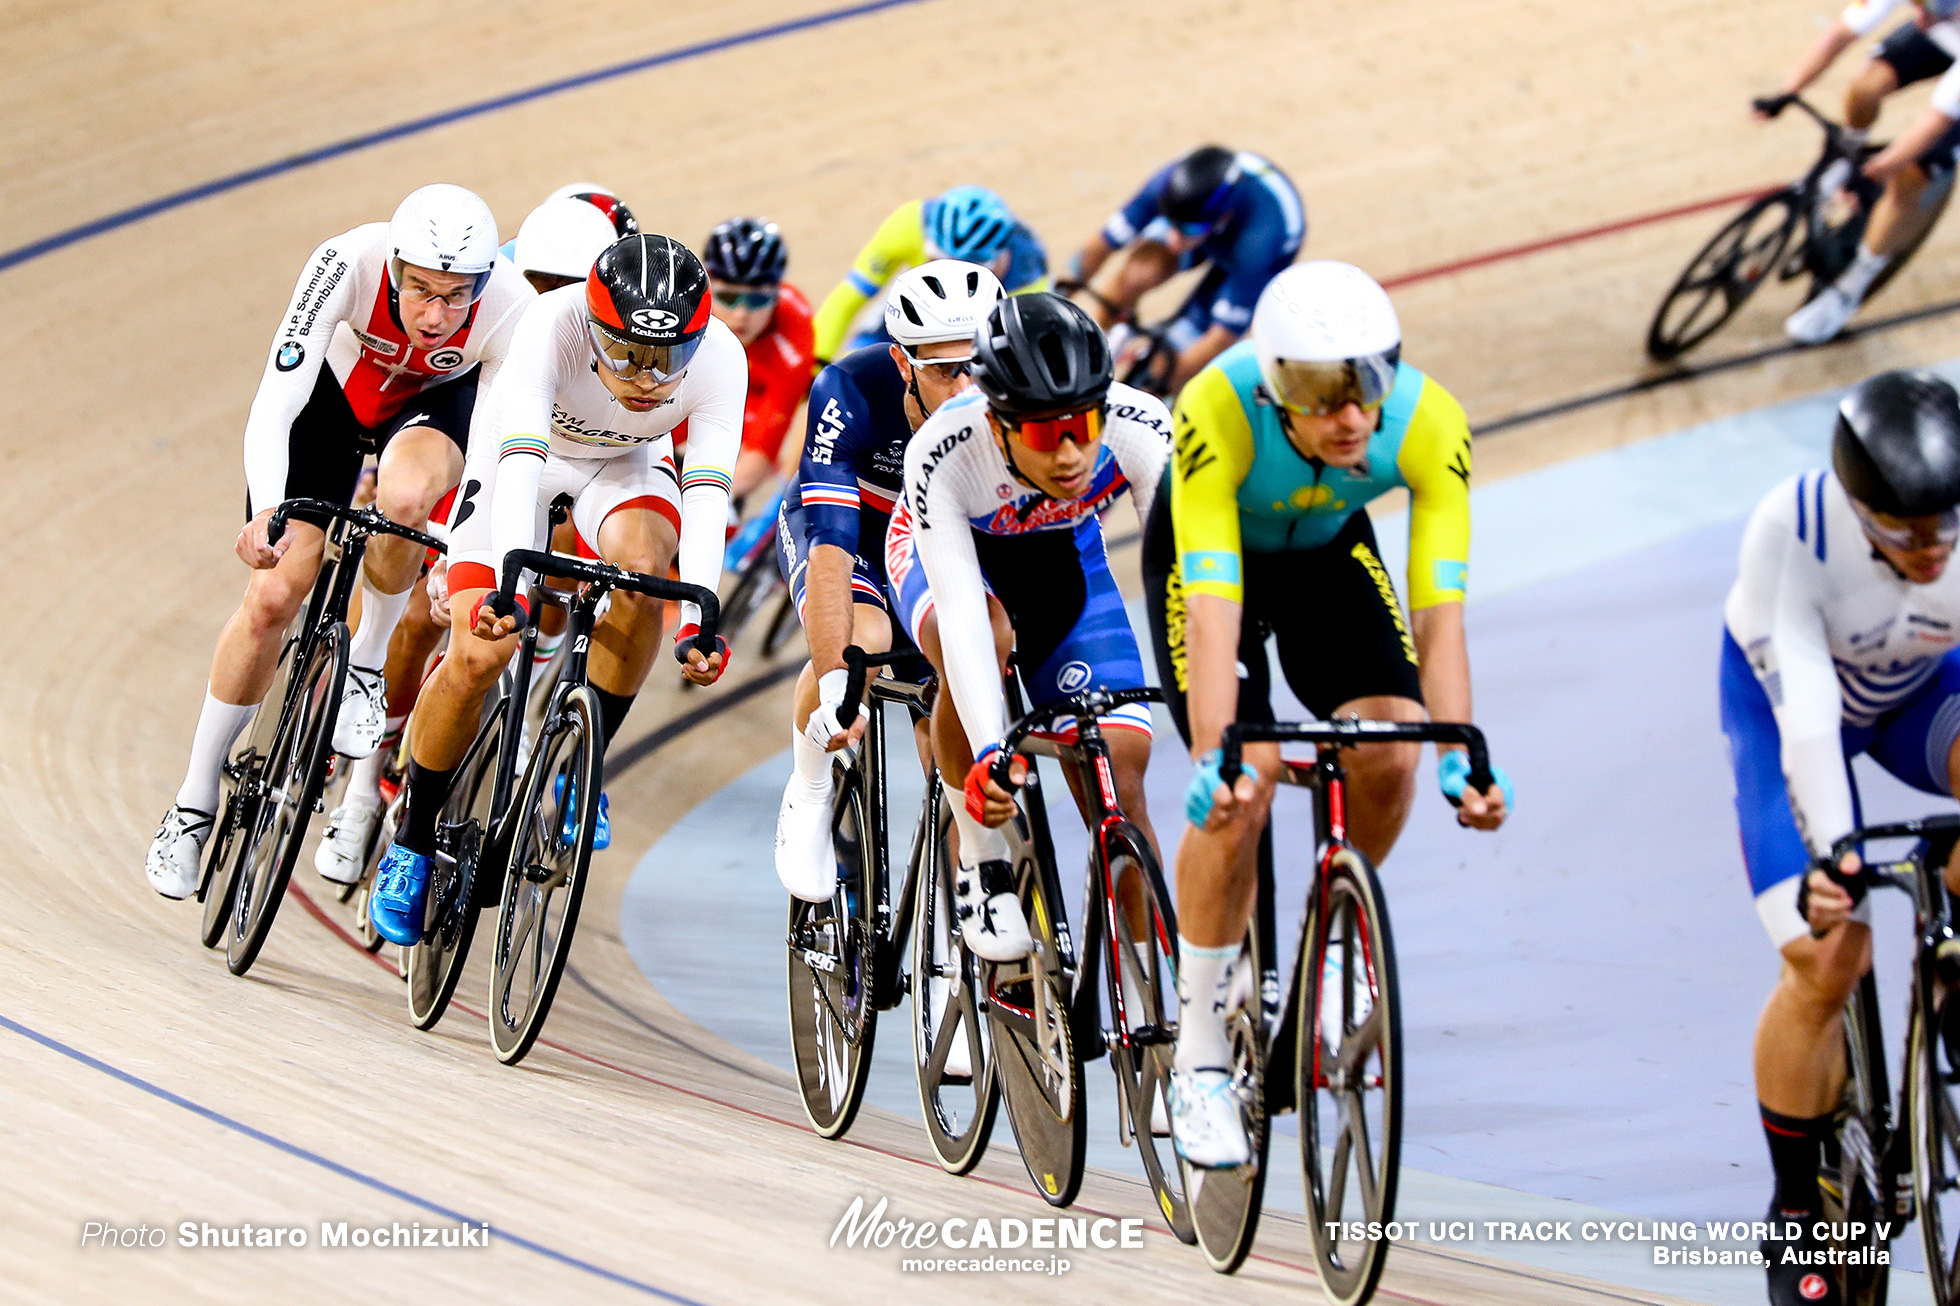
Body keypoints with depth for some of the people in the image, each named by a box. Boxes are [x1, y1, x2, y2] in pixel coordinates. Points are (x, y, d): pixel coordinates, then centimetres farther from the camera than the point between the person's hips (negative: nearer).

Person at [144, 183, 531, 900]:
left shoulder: (512, 313, -36)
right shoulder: (349, 263, -38)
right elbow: (274, 405, -41)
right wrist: (266, 510, -56)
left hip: (440, 400, 0)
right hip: (337, 386, 0)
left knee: (404, 496, -36)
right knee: (274, 596, -7)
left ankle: (367, 665, -8)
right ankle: (193, 805, 11)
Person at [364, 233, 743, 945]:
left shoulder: (719, 358, -30)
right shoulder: (552, 326, -37)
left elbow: (707, 494, -35)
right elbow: (521, 461, -45)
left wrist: (697, 620, -48)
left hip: (626, 464, 2)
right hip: (526, 457, -2)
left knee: (644, 566, -32)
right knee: (477, 655, -18)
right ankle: (413, 843, 6)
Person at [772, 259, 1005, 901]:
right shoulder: (851, 392, -36)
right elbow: (830, 549, -43)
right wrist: (835, 685, -52)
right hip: (845, 527, -3)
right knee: (861, 641, -33)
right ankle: (808, 798, -7)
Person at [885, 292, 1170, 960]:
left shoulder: (1142, 431, -35)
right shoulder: (940, 454, -39)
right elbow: (961, 612, -43)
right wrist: (989, 750, -54)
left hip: (1063, 554, 2)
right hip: (948, 550, -2)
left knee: (1121, 769, -12)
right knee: (986, 639, -37)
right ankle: (982, 865, -17)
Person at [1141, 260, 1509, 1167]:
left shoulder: (1429, 425, -32)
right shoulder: (1218, 411, -39)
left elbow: (1438, 614, -32)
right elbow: (1214, 608, -42)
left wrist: (1460, 756, -44)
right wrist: (1216, 760, -53)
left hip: (1331, 552, 3)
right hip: (1207, 550, -3)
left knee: (1391, 747, -22)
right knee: (1243, 783, -22)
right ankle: (1199, 1059, -9)